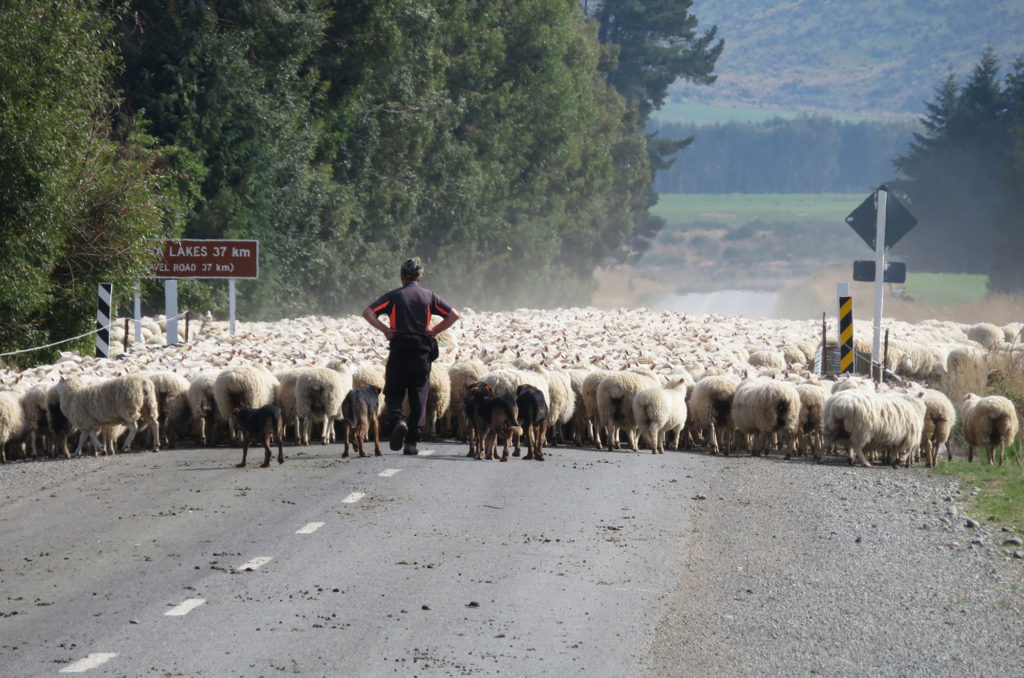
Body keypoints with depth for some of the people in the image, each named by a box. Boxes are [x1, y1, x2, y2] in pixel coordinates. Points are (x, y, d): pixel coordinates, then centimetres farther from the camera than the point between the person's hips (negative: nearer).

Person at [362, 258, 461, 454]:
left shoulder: (394, 296, 2)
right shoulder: (428, 296, 7)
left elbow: (368, 313, -8)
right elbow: (454, 315, 2)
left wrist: (385, 330, -3)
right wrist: (434, 331, 5)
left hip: (399, 350, -1)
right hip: (423, 351, 1)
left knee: (393, 393, 7)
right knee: (419, 397, 6)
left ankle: (398, 420, -24)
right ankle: (412, 442, 2)